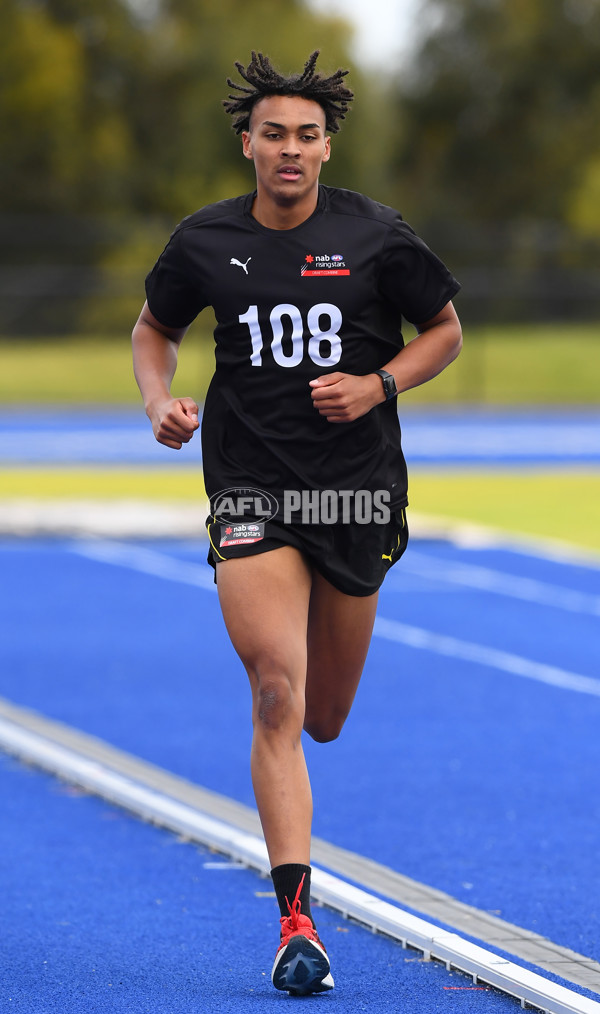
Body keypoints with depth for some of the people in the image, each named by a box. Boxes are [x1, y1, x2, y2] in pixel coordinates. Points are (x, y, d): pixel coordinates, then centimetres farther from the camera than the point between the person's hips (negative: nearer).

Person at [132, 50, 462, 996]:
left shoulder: (375, 236, -3)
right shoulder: (205, 241, 0)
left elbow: (445, 329, 8)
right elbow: (155, 328, 17)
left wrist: (378, 385, -9)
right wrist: (160, 401, -2)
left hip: (357, 488, 1)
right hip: (249, 486, -1)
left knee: (322, 719, 11)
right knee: (276, 696, -17)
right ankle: (296, 919, -15)